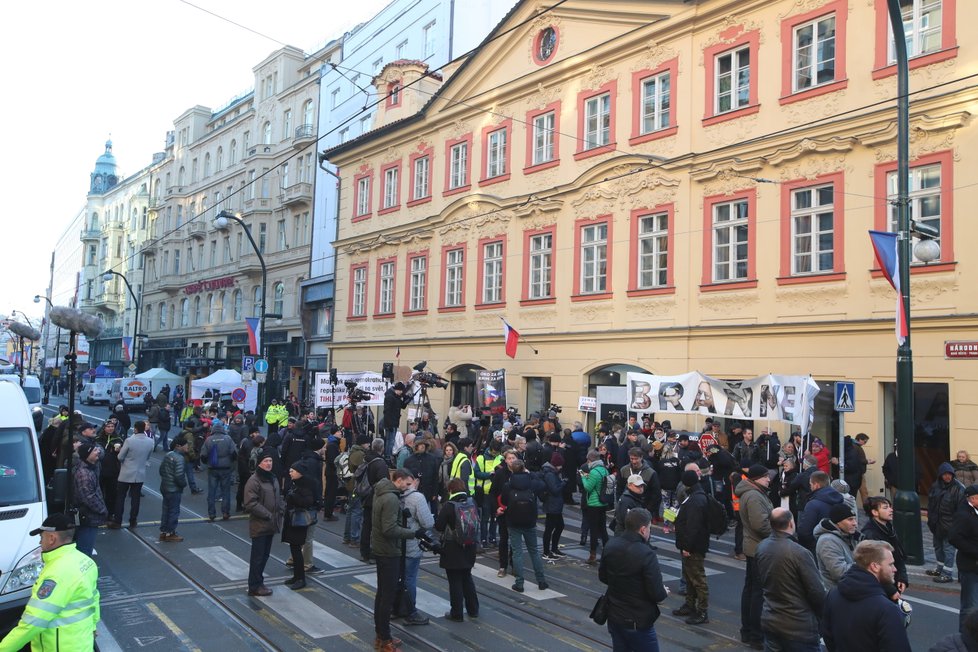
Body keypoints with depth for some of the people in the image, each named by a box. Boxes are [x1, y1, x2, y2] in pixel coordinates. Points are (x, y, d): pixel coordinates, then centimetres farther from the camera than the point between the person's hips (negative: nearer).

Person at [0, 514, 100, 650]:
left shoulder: (58, 572, -26)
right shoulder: (83, 560, 3)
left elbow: (33, 622, -26)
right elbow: (93, 598, 16)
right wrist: (92, 625, 29)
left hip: (62, 647, -9)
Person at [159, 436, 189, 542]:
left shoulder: (167, 455, 5)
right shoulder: (179, 458, -22)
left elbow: (161, 469, 12)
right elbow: (179, 476, -25)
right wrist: (184, 484, -8)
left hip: (165, 487, 9)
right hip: (174, 489, -9)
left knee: (166, 510, 18)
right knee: (174, 511, 3)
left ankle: (163, 532, 26)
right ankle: (170, 534, 11)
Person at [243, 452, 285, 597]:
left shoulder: (273, 479, 11)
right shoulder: (253, 481, -16)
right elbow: (251, 504, -21)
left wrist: (282, 509, 2)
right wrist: (267, 515, -21)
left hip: (271, 524, 8)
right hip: (259, 525, -8)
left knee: (265, 555, 16)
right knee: (257, 556, 1)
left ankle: (258, 582, 28)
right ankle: (254, 587, 11)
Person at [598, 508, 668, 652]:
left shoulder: (610, 546, -4)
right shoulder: (647, 554, -25)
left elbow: (602, 577, 9)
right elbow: (657, 594, -21)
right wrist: (664, 592, 0)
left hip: (614, 616, 6)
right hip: (638, 621, -6)